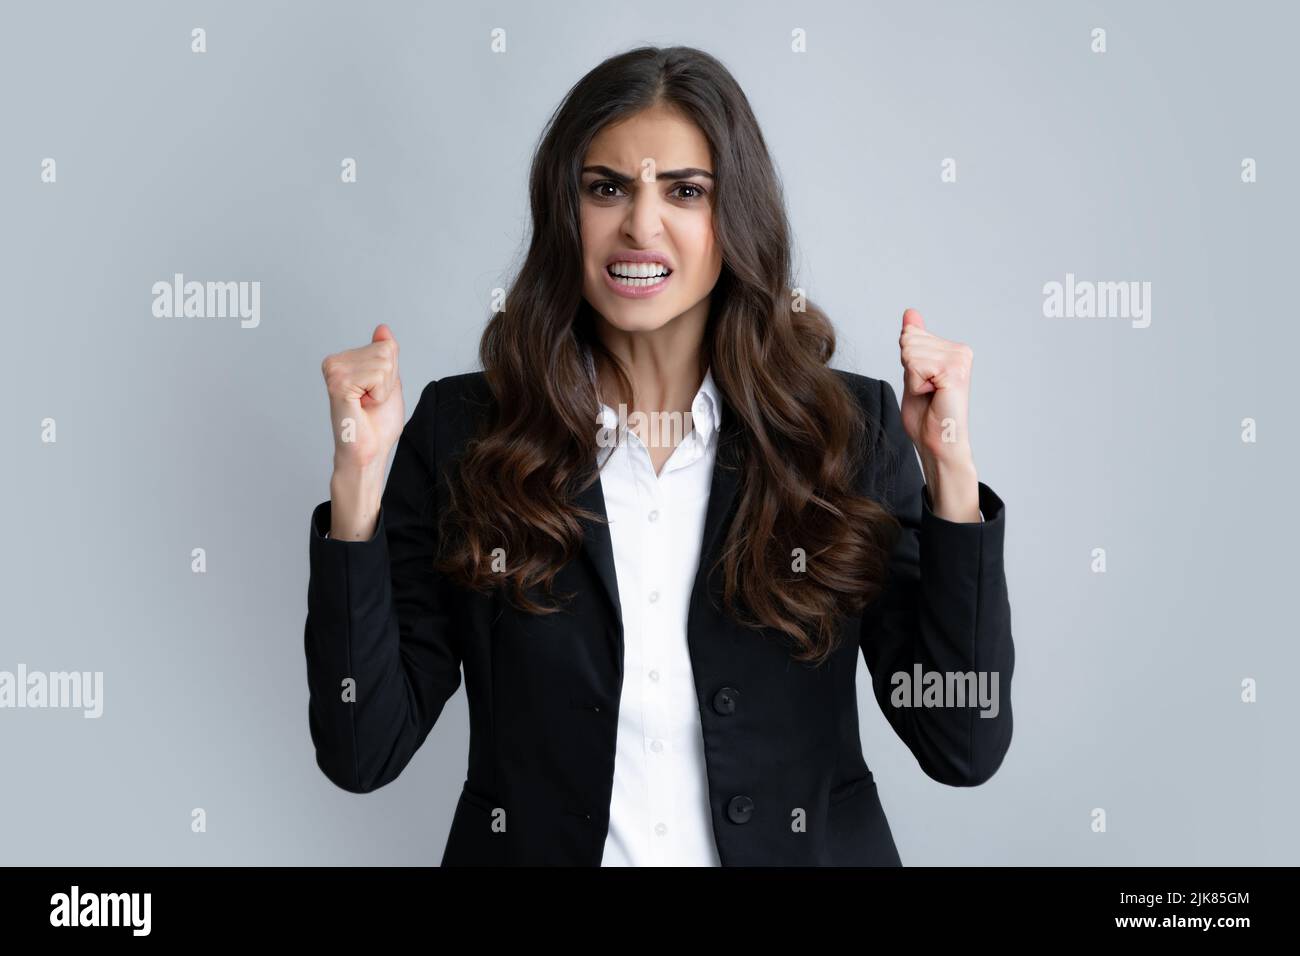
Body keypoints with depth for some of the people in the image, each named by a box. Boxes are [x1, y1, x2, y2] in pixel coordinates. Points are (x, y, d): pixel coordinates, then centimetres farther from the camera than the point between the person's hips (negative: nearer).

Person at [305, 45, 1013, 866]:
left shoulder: (851, 429, -8)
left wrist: (949, 469, -19)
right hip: (535, 844, 0)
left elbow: (964, 746, -10)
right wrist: (359, 477, -21)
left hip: (803, 847, 1)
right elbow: (364, 750, -11)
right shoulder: (460, 430, -8)